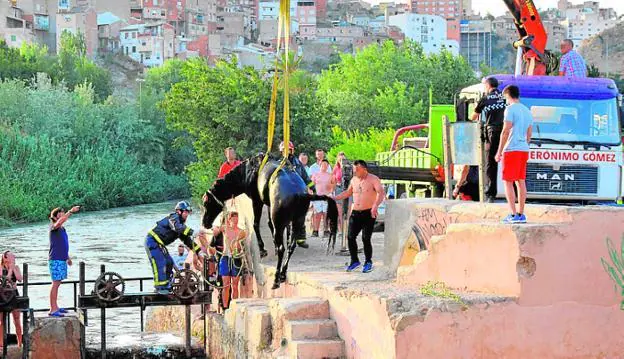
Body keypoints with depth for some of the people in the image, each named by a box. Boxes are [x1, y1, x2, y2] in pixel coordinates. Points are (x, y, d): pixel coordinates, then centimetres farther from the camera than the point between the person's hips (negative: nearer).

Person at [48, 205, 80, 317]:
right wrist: (71, 211, -39)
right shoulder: (53, 227, -11)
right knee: (55, 283, -9)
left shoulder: (62, 228, 15)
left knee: (57, 283, 12)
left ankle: (55, 307, 19)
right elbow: (59, 222, -34)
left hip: (62, 259, 9)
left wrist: (68, 257, 28)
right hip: (55, 259, -9)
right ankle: (52, 310, -9)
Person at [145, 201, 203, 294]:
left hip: (159, 244, 10)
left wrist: (198, 251, 9)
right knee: (159, 263, -16)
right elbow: (177, 227, -37)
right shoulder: (174, 217, -15)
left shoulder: (181, 223, 13)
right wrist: (192, 232, -49)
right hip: (152, 241, -10)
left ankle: (166, 286, 12)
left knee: (169, 263, 6)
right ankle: (160, 287, -16)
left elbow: (186, 239, 15)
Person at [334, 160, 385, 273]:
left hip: (368, 213, -6)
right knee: (351, 237, 0)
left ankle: (368, 263, 8)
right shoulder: (354, 180, 12)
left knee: (366, 238, -9)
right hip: (355, 213, 6)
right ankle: (354, 261, 15)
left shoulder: (373, 179, -9)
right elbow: (348, 192, 28)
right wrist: (335, 198, 20)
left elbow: (381, 193, -20)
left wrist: (375, 205, -35)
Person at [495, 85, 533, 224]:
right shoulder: (527, 111, 16)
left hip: (511, 150, -7)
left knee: (508, 182, -4)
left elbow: (505, 132, -13)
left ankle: (513, 215, -9)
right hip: (524, 150, 7)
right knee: (521, 181, 9)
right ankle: (521, 214, 9)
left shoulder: (510, 109, -8)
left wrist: (499, 152, -10)